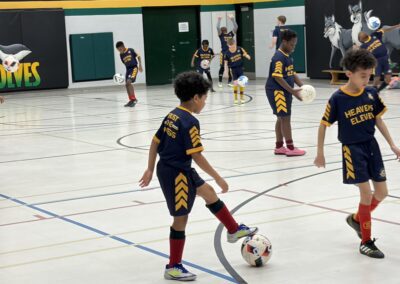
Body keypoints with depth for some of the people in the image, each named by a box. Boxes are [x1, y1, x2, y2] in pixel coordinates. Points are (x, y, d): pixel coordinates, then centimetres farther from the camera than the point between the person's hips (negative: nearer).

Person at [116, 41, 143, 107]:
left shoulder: (130, 50, -9)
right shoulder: (121, 55, 7)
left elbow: (138, 56, -2)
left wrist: (140, 65, -9)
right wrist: (128, 69, 14)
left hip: (134, 68, -7)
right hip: (128, 69, 7)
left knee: (128, 82, -21)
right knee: (127, 84, 4)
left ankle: (134, 99, -15)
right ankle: (131, 100, 18)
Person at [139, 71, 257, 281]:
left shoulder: (172, 116, 6)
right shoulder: (190, 122, -21)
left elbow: (155, 142, 10)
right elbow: (197, 156, -22)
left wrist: (150, 169, 18)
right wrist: (218, 178, -15)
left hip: (167, 168, 10)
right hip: (176, 174, -10)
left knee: (209, 192, 23)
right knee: (181, 218, 2)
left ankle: (234, 230, 39)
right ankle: (173, 267, 13)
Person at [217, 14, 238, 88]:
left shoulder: (231, 34, 9)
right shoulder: (221, 35, 1)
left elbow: (235, 27, 6)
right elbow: (218, 28, -12)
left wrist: (232, 19, -2)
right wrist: (219, 20, -17)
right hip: (223, 53, -4)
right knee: (222, 68, 0)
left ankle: (229, 82, 15)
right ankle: (220, 82, 7)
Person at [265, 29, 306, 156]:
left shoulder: (288, 56, 12)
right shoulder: (279, 57, -19)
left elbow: (292, 74, 16)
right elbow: (278, 78, -24)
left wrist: (303, 86, 3)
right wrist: (293, 91, -24)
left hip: (284, 92, 10)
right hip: (277, 91, -10)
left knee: (281, 118, 14)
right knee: (285, 118, -6)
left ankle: (279, 147, 22)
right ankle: (290, 148, -1)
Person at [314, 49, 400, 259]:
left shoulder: (371, 93, -1)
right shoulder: (338, 98, -14)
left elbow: (378, 120, 10)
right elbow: (323, 125, -6)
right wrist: (320, 153, -2)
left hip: (371, 146, 6)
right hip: (352, 149, -6)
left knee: (382, 192, 8)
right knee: (366, 194, -7)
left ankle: (356, 218, 35)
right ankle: (366, 242, 8)